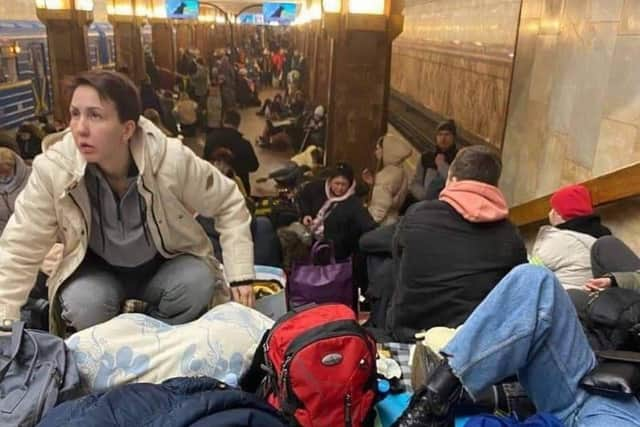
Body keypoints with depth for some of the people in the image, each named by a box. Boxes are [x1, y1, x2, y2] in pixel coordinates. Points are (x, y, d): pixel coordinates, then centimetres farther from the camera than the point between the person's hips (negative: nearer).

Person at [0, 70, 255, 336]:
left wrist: (240, 275, -17)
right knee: (81, 305, -30)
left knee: (198, 285, -28)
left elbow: (228, 203, -12)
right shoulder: (51, 169, -24)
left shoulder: (173, 160, -26)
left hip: (164, 266, 0)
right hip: (99, 271, 0)